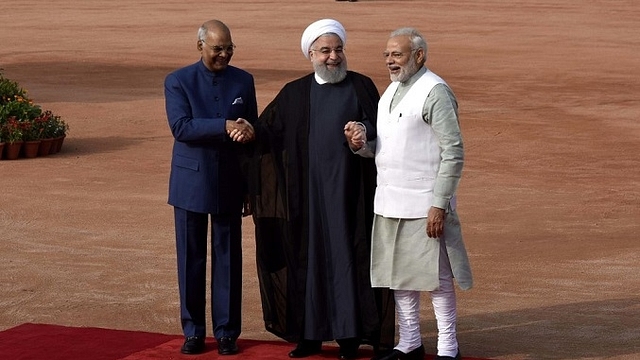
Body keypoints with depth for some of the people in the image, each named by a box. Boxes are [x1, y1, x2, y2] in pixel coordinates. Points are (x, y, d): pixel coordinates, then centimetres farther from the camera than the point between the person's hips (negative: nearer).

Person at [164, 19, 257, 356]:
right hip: (191, 182, -1)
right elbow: (181, 127, -16)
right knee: (191, 259, 5)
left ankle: (226, 331, 11)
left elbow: (251, 130, 12)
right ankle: (193, 331, 14)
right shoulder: (178, 81, -3)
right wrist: (225, 127, -24)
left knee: (228, 259, 4)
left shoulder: (243, 81, 6)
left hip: (230, 183, 2)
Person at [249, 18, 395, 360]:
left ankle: (350, 333, 9)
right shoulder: (294, 94, 9)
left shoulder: (362, 86, 5)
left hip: (349, 191, -2)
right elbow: (267, 131, 4)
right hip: (308, 191, 2)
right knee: (308, 258, 5)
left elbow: (380, 130, 0)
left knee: (348, 257, 1)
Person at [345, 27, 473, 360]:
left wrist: (439, 205, -19)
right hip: (389, 202, 8)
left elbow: (453, 152, -15)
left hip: (423, 205, -8)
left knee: (436, 276, -1)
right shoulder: (391, 91, 15)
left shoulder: (435, 92, -11)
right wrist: (361, 143, -1)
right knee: (399, 275, 13)